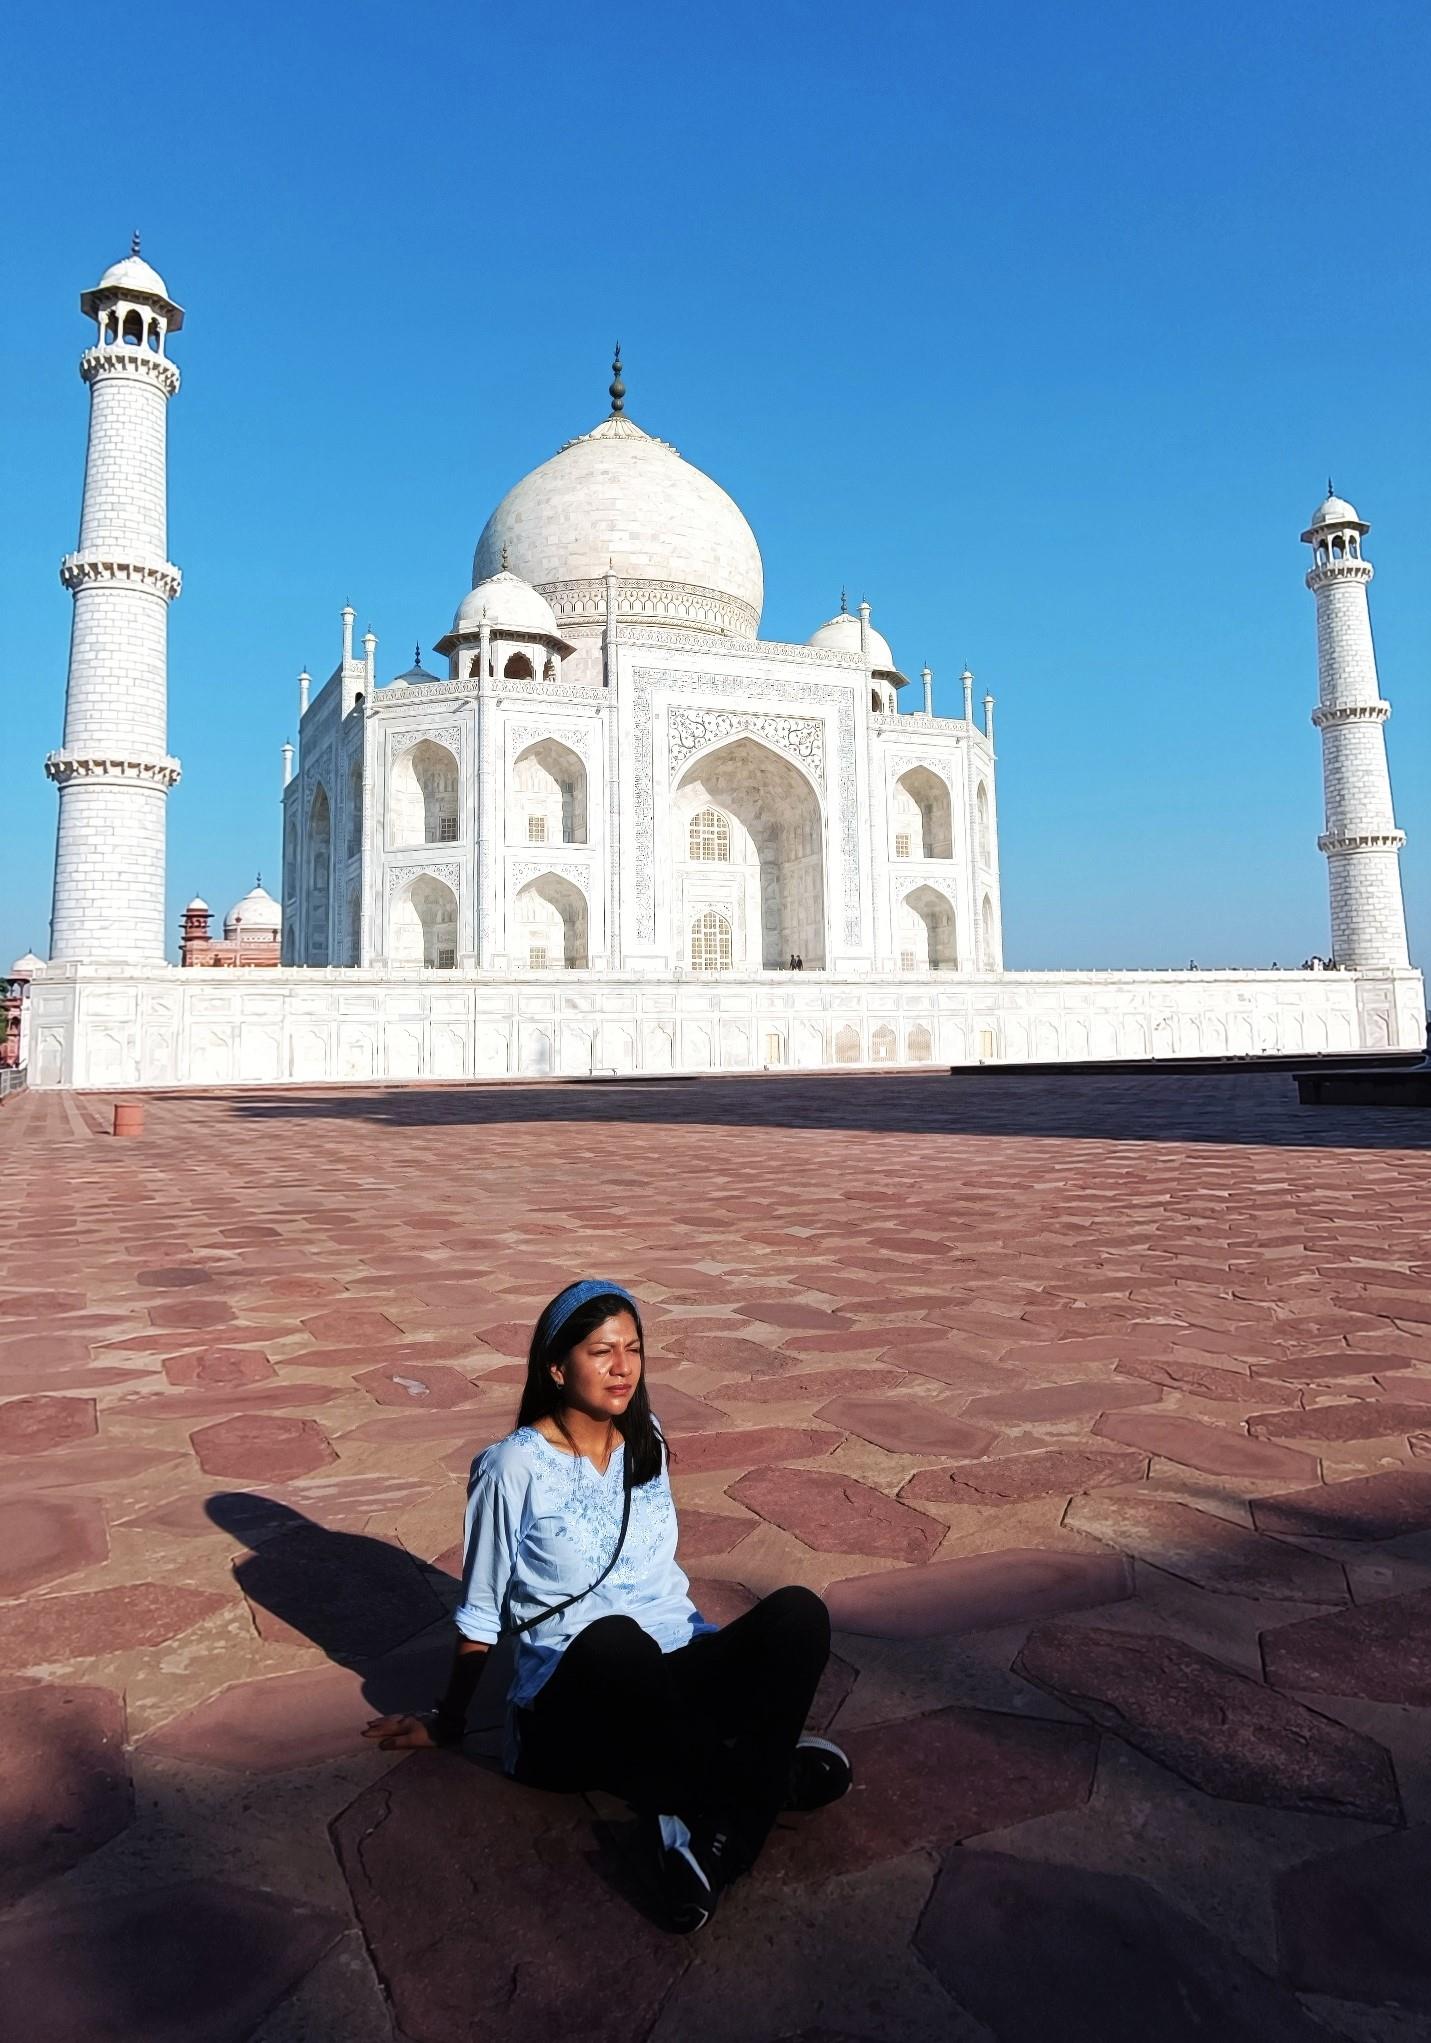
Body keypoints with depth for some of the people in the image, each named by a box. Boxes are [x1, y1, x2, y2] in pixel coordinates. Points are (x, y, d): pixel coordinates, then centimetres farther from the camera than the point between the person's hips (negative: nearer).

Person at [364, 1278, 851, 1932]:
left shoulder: (646, 1444, 8)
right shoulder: (515, 1468, -8)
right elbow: (480, 1614, 3)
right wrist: (448, 1723, 12)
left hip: (678, 1682, 5)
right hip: (572, 1706, -4)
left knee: (799, 1613, -25)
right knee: (612, 1640, -41)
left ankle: (719, 1832, -28)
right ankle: (772, 1777, -22)